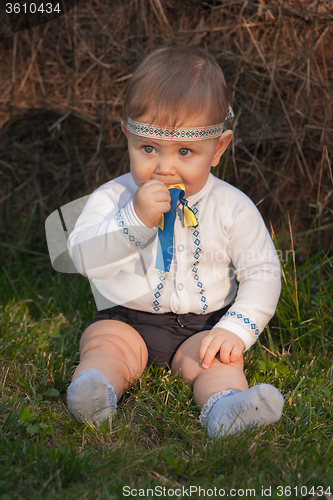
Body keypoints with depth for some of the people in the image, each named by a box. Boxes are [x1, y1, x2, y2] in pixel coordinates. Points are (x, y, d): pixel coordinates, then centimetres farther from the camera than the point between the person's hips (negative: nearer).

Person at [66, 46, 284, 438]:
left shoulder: (232, 208, -5)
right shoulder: (113, 197, -4)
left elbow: (262, 273, -3)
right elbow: (83, 257, -17)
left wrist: (236, 330, -17)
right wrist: (135, 219, -30)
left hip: (203, 324, -1)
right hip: (127, 318, 1)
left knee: (218, 357, -28)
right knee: (104, 343, -26)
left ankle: (226, 405, -52)